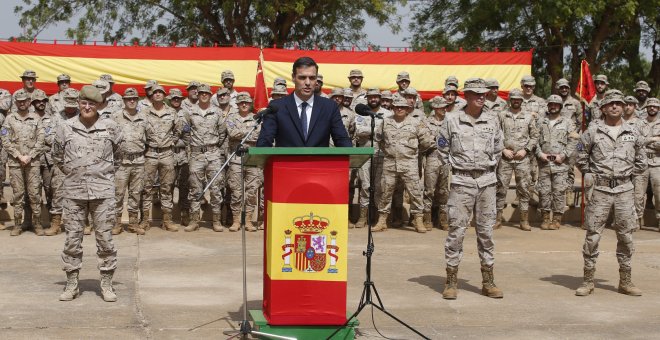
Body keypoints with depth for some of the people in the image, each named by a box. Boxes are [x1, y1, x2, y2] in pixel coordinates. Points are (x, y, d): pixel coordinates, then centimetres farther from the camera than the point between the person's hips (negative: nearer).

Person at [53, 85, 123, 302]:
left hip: (103, 191, -1)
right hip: (74, 191, 1)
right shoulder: (65, 128, 1)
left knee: (105, 237, 2)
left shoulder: (110, 127, 0)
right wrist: (71, 172, 13)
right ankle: (71, 285, 15)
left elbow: (118, 151, 17)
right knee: (72, 238, 5)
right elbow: (57, 156, 15)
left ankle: (107, 285, 12)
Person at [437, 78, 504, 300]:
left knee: (486, 231, 7)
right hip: (462, 182, -3)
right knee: (456, 230, -3)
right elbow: (443, 150, 7)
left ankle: (488, 282, 15)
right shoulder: (452, 120, -1)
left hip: (487, 181, 3)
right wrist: (455, 168, 5)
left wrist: (489, 169, 14)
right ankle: (451, 282, 4)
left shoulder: (492, 120, 7)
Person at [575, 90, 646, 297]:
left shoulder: (633, 133, 7)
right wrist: (588, 174, 4)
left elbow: (641, 161, 16)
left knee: (626, 236, 7)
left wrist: (631, 176, 8)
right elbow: (581, 157, 11)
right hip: (600, 190, -2)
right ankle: (588, 281, 8)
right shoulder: (593, 131, 1)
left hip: (625, 190, 2)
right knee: (592, 235, -1)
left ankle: (625, 282, 17)